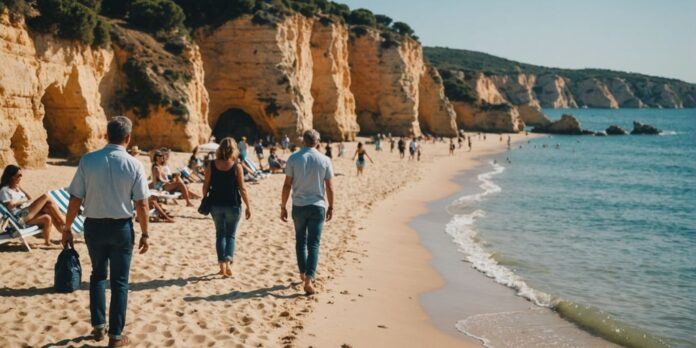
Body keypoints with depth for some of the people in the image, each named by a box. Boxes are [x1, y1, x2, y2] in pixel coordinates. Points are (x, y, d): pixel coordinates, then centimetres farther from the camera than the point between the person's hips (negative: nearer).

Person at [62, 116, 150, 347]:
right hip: (121, 227, -2)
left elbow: (75, 199, -6)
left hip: (94, 226, 2)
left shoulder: (88, 161, -7)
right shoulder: (134, 165, -10)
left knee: (98, 274, 23)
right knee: (119, 281, 10)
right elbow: (141, 204, -8)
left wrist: (67, 228, 5)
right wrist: (145, 234, 2)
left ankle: (98, 326, 25)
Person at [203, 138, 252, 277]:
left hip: (216, 204, 2)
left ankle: (222, 265, 12)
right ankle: (228, 262, -6)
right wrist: (248, 206, 0)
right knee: (230, 235, 11)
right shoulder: (237, 167, -10)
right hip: (233, 205, -2)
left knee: (220, 234, 15)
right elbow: (242, 189, -8)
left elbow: (206, 186, 1)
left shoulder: (212, 165, -3)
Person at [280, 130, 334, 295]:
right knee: (314, 243, 1)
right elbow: (329, 186, 0)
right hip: (318, 206, -1)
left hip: (299, 206, 1)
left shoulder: (293, 159, -4)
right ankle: (309, 278, -9)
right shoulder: (324, 160, -3)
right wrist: (331, 206, 12)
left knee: (300, 240, 19)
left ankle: (303, 273, 27)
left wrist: (283, 207, 3)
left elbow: (287, 185, -5)